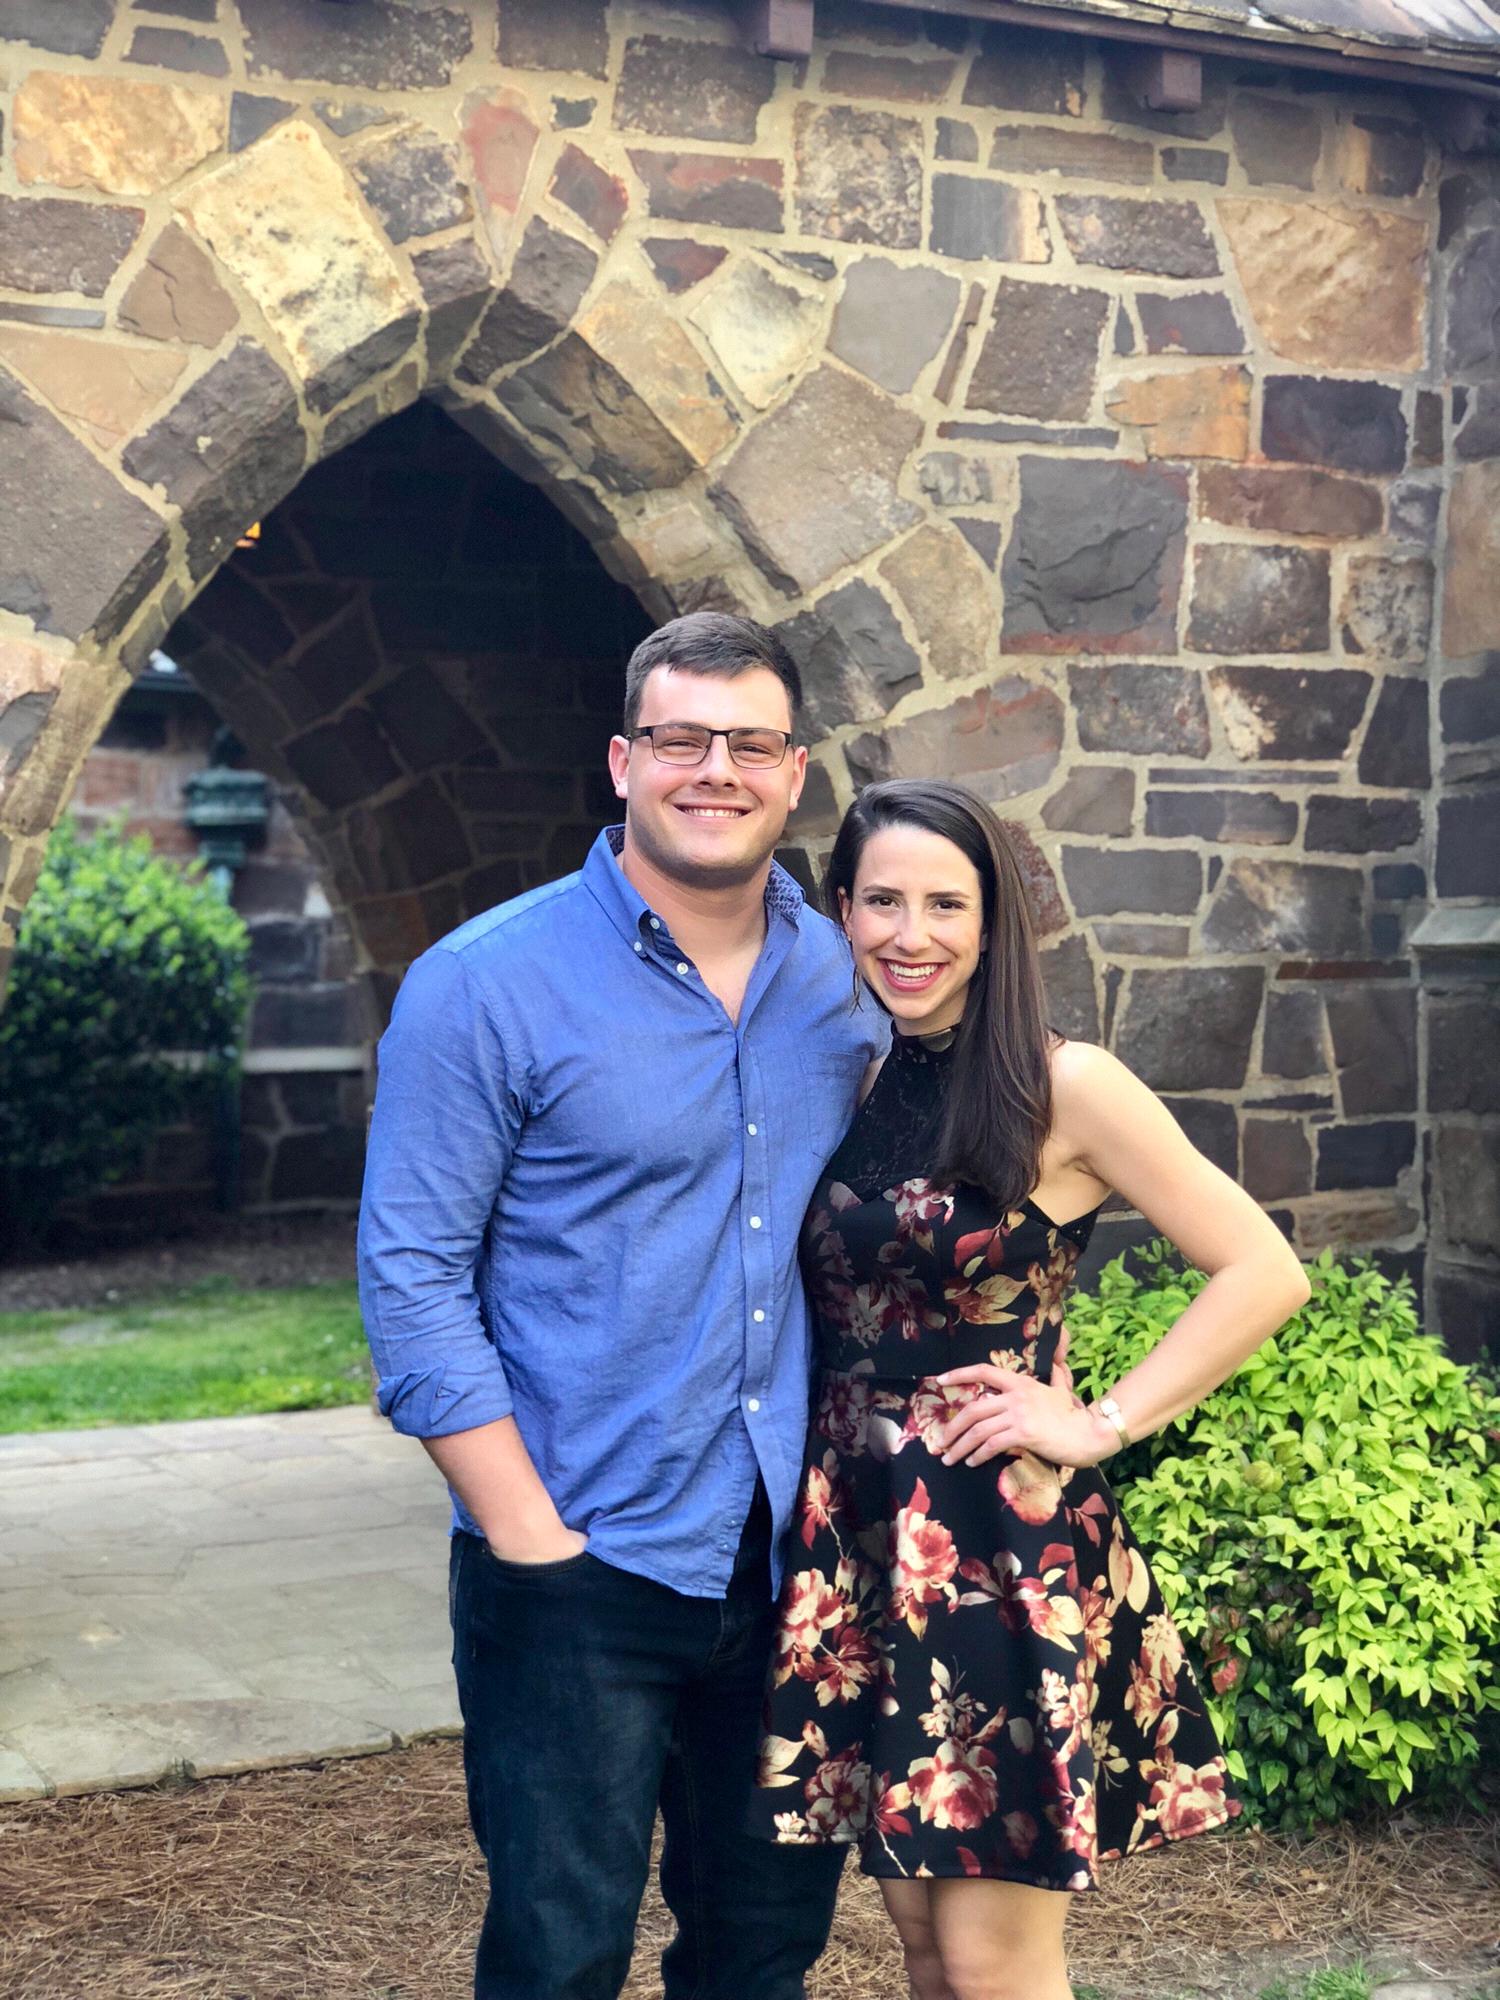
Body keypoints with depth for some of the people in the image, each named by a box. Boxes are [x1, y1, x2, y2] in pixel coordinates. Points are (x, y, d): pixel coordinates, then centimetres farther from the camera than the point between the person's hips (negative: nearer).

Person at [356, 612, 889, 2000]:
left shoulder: (850, 978, 5)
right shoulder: (487, 985, -10)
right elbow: (413, 1276, -11)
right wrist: (529, 1535, -15)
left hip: (792, 1560, 5)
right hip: (583, 1570, -4)